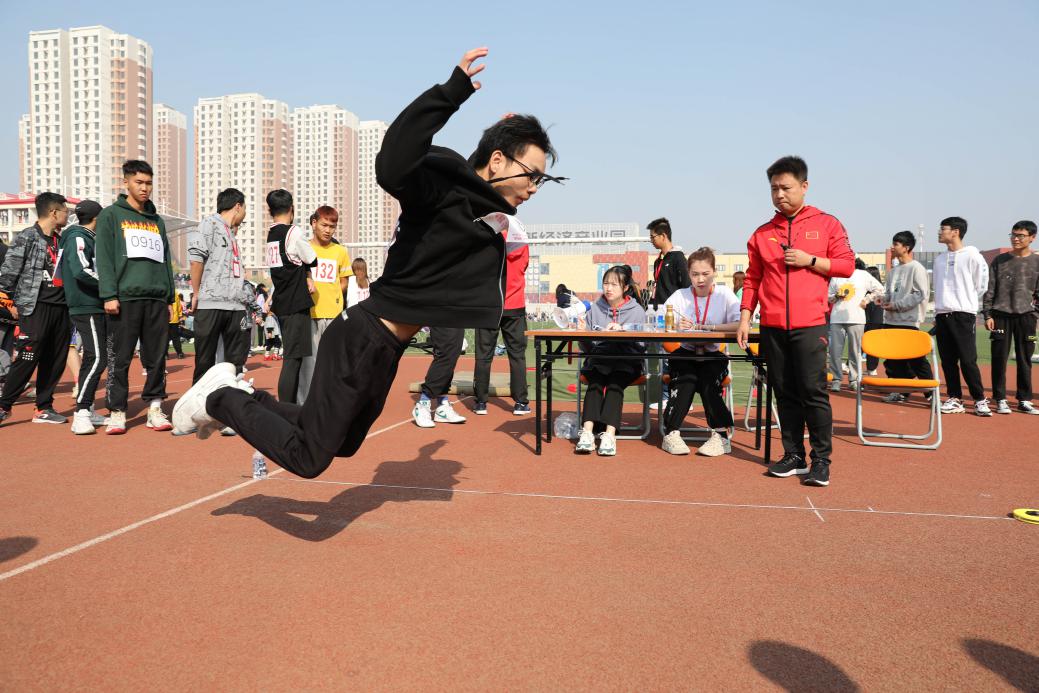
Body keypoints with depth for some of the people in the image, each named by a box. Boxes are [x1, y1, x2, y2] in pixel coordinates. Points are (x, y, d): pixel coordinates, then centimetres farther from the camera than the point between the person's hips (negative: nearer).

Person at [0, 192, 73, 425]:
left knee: (55, 361, 6)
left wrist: (70, 303, 13)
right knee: (27, 358, -9)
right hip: (35, 307, -6)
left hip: (61, 308, 6)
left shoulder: (62, 240, 15)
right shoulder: (26, 237, -4)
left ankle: (44, 408, 15)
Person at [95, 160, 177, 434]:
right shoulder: (111, 215, 7)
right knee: (121, 358, -2)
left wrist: (169, 297, 13)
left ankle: (155, 408, 10)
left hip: (157, 299, 4)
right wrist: (109, 295, -11)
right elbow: (104, 258, -2)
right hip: (125, 297, -4)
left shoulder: (157, 221, 21)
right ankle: (117, 411, 5)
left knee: (157, 357, 3)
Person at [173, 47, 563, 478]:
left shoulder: (492, 221, 8)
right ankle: (221, 399, 17)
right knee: (308, 458, -3)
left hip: (388, 350, 10)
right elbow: (392, 167, -37)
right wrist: (452, 91, -42)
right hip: (362, 339, -10)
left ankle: (242, 396, 35)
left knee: (343, 444, 24)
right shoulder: (446, 182, -18)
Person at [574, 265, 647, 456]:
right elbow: (587, 349, 17)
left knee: (615, 384, -32)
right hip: (598, 358, 2)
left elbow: (640, 346, -1)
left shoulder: (637, 311, 11)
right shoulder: (595, 309, 18)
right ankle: (587, 432, -44)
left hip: (626, 361, -1)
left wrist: (622, 332, -16)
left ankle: (609, 434, -44)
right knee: (595, 383, -30)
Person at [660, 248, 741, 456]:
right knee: (686, 378, -29)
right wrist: (675, 326, -29)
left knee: (708, 378, -30)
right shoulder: (680, 296, 3)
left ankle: (720, 435, -16)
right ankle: (671, 433, -21)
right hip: (685, 355, 1)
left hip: (713, 356, 0)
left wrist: (703, 327, -24)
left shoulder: (724, 294, -1)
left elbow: (740, 325, -19)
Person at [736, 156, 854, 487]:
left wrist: (809, 260, -11)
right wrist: (745, 318, 6)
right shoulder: (762, 233, 12)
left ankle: (821, 460, 4)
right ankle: (794, 456, 15)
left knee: (813, 391, -6)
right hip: (771, 326, 3)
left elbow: (847, 265, 3)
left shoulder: (827, 224, 5)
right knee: (785, 393, 7)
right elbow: (752, 278, 13)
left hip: (810, 324, -3)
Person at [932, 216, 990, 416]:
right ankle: (954, 399, 11)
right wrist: (937, 312, 13)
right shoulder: (939, 259, 14)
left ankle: (980, 399, 2)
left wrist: (970, 304, 6)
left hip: (963, 314, -6)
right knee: (947, 360, 5)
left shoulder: (972, 255, -3)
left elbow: (981, 285, 1)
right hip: (942, 315, 6)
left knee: (967, 360, -8)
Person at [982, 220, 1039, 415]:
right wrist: (987, 314, -2)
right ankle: (1000, 400, 6)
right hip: (1001, 315, -1)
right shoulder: (1000, 260, 6)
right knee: (999, 359, -1)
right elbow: (990, 290, 4)